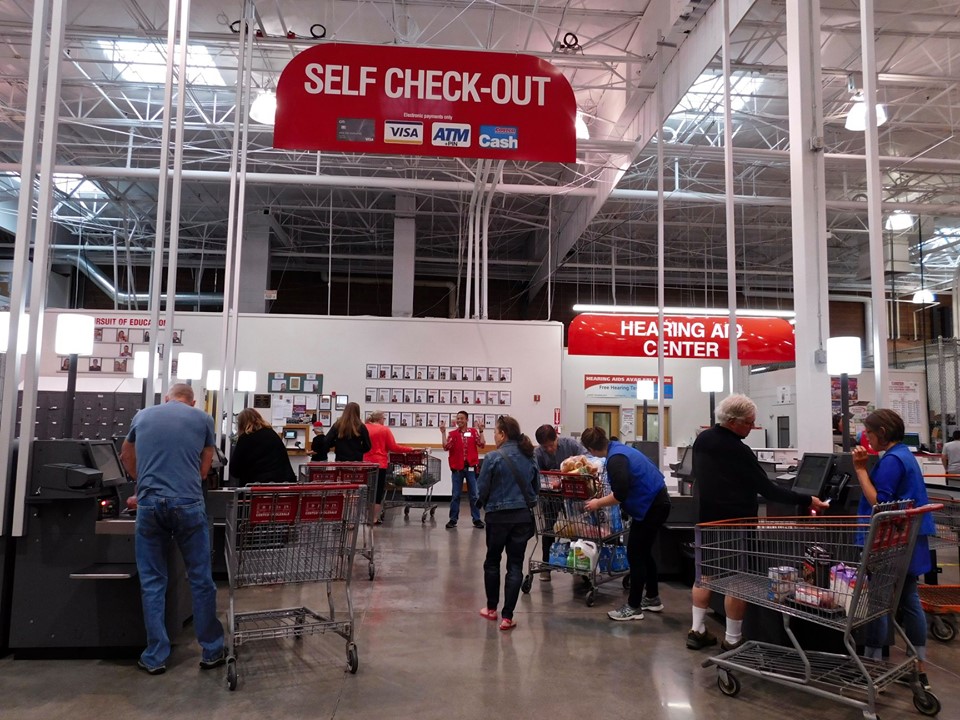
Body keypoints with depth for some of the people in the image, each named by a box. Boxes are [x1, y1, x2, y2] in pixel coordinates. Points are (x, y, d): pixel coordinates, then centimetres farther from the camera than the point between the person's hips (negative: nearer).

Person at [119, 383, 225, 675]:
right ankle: (212, 651, 17)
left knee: (152, 583, 11)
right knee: (201, 580, 8)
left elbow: (126, 456, 32)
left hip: (150, 503, 2)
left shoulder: (142, 416, 15)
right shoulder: (203, 419, 9)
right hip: (188, 504, -2)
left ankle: (155, 657, 16)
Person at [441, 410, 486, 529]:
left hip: (471, 467, 0)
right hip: (457, 468, 0)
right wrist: (443, 432, -15)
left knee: (474, 495, 5)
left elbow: (482, 445, -7)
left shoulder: (473, 432, 3)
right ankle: (453, 519, 12)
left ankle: (477, 519, 13)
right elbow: (446, 447, -12)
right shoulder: (452, 434, 1)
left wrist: (481, 431, -12)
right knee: (455, 495, 5)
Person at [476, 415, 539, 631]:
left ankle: (491, 608, 29)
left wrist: (483, 503, 11)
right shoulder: (529, 457, 3)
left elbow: (482, 488, -8)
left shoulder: (493, 457, -13)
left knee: (492, 562, 17)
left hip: (498, 516, -3)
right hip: (523, 516, 3)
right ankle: (507, 617, 7)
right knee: (515, 566, 6)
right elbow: (536, 487, 10)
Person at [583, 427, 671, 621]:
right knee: (644, 552, 19)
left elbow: (620, 495, -27)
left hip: (651, 507, -10)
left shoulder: (616, 459, -23)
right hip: (656, 502, 10)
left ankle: (634, 607, 8)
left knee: (635, 555, -1)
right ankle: (652, 598, 31)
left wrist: (598, 503, -13)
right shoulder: (617, 448, 7)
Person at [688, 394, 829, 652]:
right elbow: (766, 489, -19)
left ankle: (697, 630, 19)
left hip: (707, 519, 8)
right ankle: (732, 640, 11)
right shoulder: (737, 450, -21)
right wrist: (806, 501, -15)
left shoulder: (702, 439, 3)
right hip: (735, 522, -8)